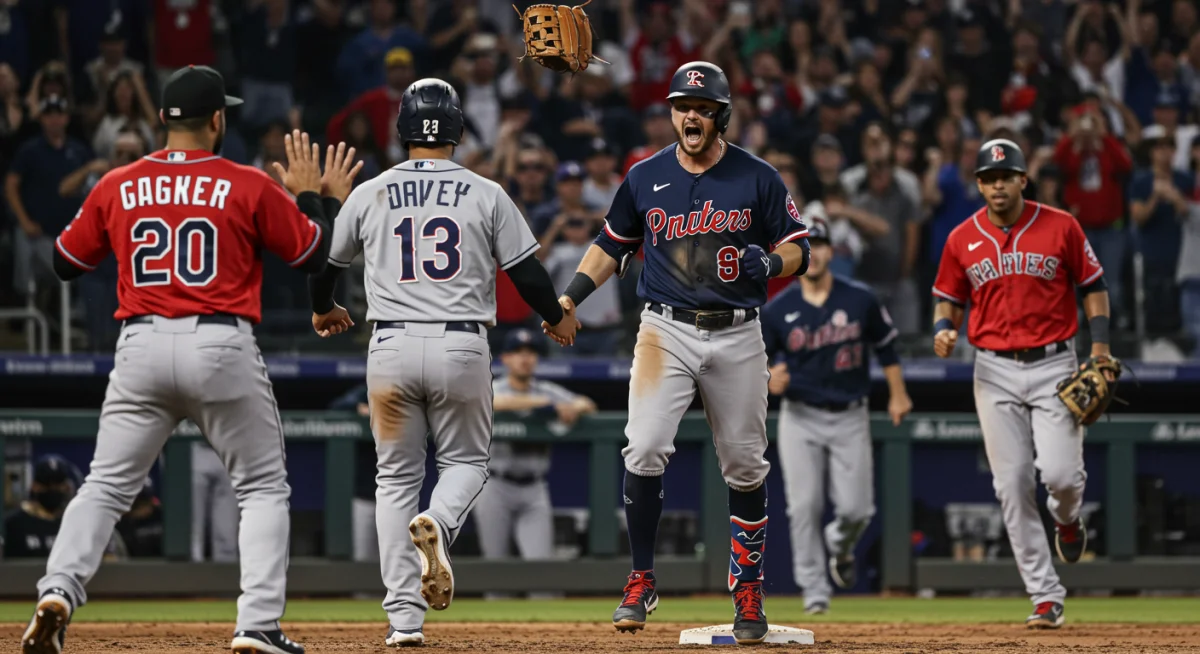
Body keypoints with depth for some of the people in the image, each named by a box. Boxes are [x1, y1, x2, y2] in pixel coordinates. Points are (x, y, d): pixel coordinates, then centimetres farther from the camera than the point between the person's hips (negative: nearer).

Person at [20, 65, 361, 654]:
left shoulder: (117, 187, 6)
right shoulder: (250, 187, -1)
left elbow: (64, 262, 16)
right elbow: (315, 255, 6)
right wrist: (314, 197, 23)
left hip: (140, 346, 2)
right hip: (222, 348, -2)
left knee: (106, 487, 9)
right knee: (263, 488, 10)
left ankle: (58, 591, -13)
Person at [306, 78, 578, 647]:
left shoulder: (369, 195, 4)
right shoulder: (486, 195, 0)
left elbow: (325, 262, 17)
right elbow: (526, 273, 2)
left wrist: (324, 311, 39)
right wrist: (557, 318, 22)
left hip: (391, 346, 1)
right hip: (462, 347, -1)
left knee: (396, 477, 10)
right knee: (465, 461, 17)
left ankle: (405, 617, 1)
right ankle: (438, 524, -19)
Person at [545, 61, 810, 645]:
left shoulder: (758, 179, 0)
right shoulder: (645, 178, 5)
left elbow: (797, 248, 4)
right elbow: (613, 245, 16)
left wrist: (771, 263, -19)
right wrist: (571, 296, 3)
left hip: (737, 337, 0)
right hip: (667, 330, 0)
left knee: (745, 467, 5)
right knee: (644, 450, -17)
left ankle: (748, 594, 19)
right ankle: (641, 582, -6)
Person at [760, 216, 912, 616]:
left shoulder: (860, 300, -1)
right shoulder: (778, 310, -2)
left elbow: (886, 346, 11)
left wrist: (897, 395, 10)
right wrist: (769, 380, -20)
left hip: (850, 418, 0)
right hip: (800, 418, 0)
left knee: (856, 508, -4)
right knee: (804, 507, -8)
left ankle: (840, 548, 31)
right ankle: (814, 590, 1)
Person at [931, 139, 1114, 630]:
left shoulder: (1060, 226, -1)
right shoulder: (962, 239, 5)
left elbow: (1093, 286, 5)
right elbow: (948, 298, 14)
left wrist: (1100, 353, -4)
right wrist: (944, 330, -8)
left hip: (1053, 367, -2)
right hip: (995, 372, 2)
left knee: (1061, 472, -15)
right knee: (1012, 486, -3)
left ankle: (1066, 518, 24)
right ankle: (1045, 598, 3)